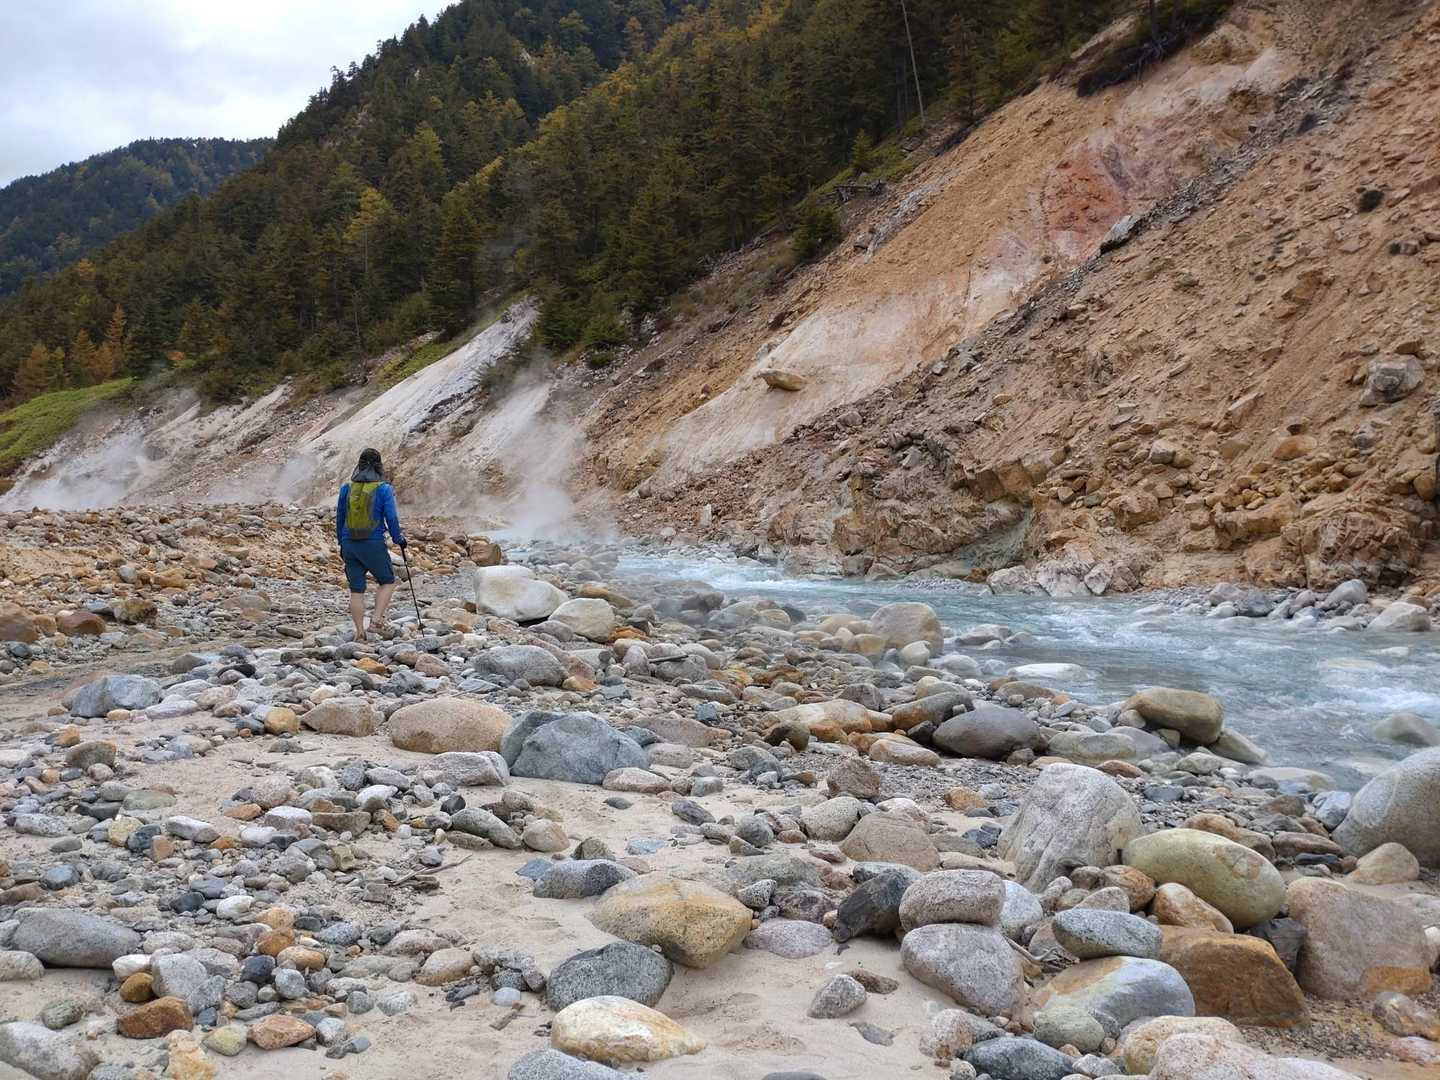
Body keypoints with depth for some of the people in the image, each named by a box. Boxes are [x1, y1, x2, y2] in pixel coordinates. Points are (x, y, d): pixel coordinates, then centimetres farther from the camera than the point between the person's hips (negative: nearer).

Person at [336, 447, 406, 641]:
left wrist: (341, 542, 23)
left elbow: (339, 517, 11)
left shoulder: (346, 488, 4)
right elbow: (391, 518, -8)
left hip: (349, 545, 3)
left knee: (356, 590, 9)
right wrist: (398, 538, 9)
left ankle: (359, 631, 8)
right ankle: (376, 619, 0)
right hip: (374, 544, -3)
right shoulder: (383, 489, -7)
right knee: (387, 581, 16)